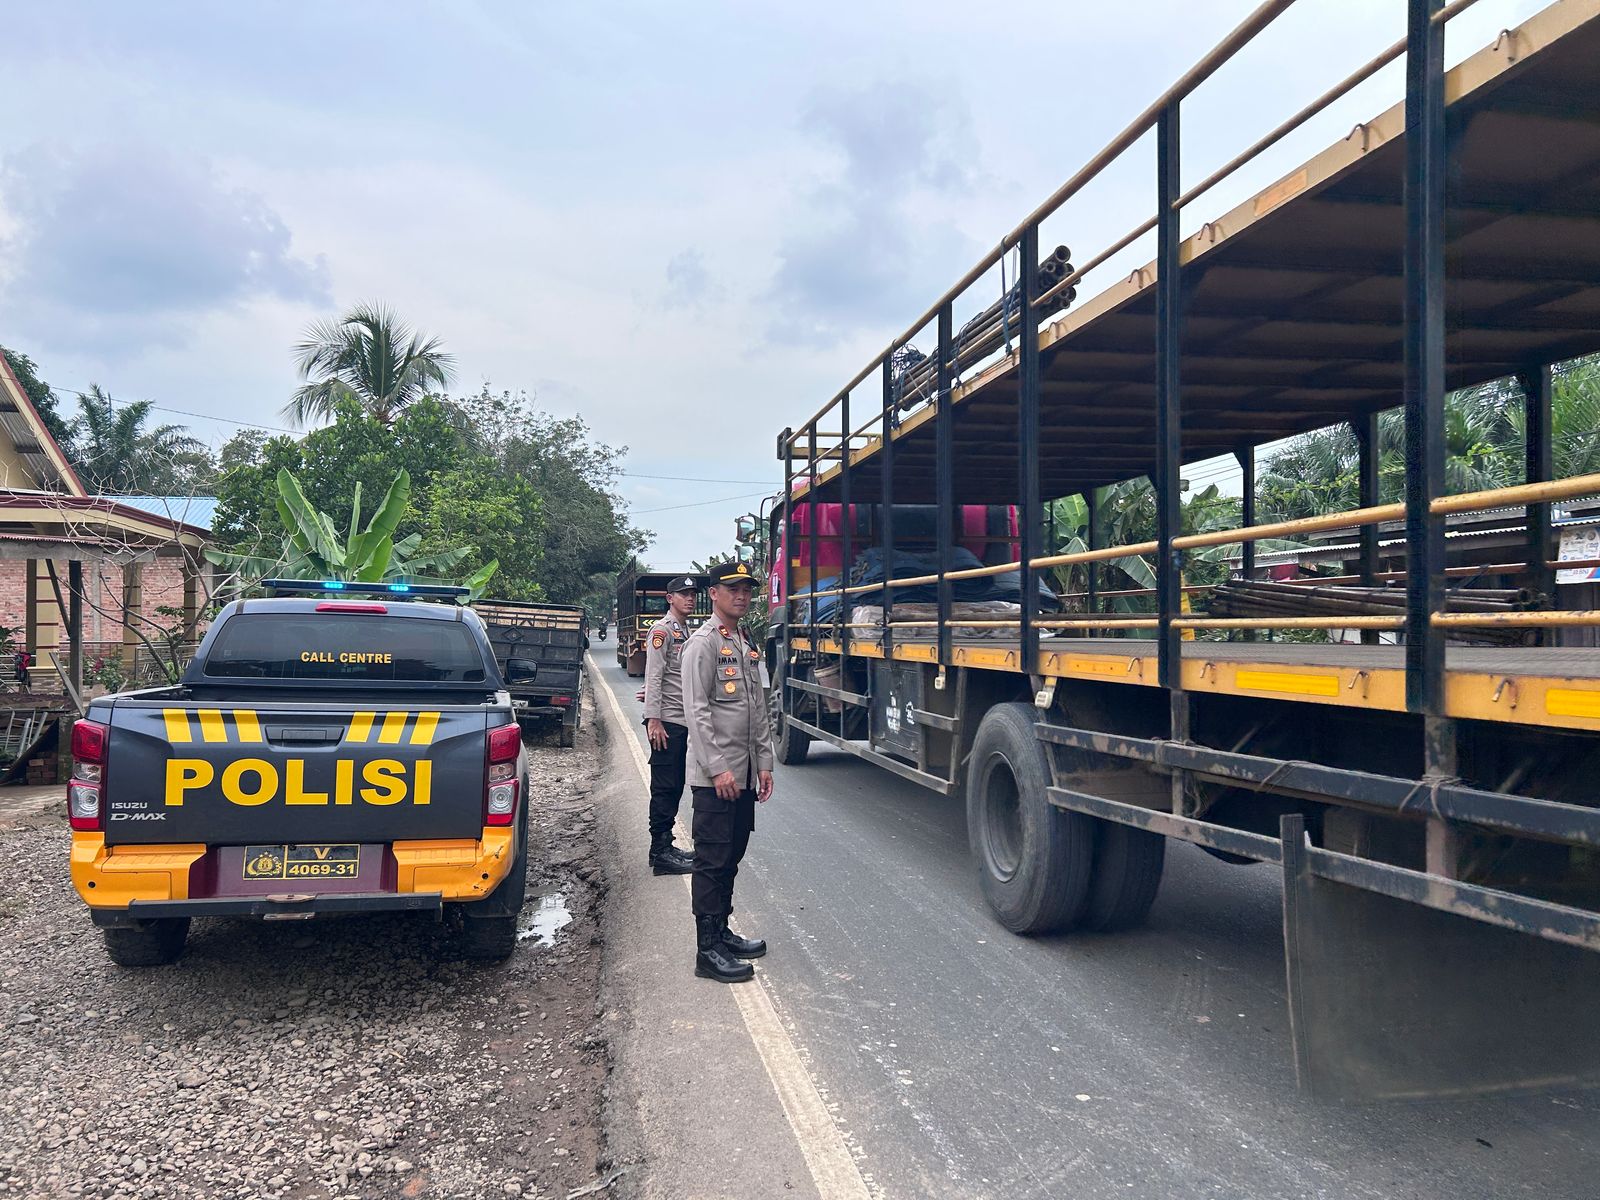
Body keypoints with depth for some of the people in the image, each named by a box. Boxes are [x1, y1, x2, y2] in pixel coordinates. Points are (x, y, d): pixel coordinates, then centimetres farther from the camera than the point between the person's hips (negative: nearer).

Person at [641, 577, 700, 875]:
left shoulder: (686, 633, 18)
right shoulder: (662, 630, -8)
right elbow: (653, 677, -15)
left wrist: (692, 721, 16)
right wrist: (654, 721, -19)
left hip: (682, 721, 9)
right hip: (666, 721, -9)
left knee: (674, 786, 12)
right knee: (664, 787, -6)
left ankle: (665, 846, 19)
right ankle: (661, 853, -2)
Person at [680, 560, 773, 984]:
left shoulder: (747, 645, 16)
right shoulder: (703, 643, -10)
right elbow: (697, 711, -16)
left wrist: (764, 763, 14)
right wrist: (718, 768, -19)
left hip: (744, 774, 8)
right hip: (714, 776, -8)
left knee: (732, 857, 15)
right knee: (712, 861, -3)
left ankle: (722, 932, 27)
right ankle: (708, 951, 3)